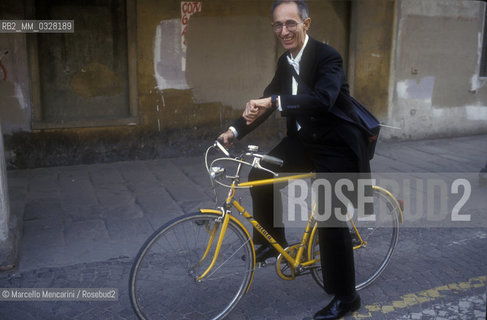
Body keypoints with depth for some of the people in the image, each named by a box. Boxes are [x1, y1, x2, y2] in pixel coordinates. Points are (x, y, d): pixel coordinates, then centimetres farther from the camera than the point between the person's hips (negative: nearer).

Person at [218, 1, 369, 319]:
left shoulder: (327, 56, -20)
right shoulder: (285, 62, 4)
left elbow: (323, 98, -38)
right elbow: (267, 103, 5)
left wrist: (273, 101, -47)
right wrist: (235, 130, -7)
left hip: (336, 147, -7)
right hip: (305, 140, 7)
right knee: (260, 175, -7)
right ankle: (272, 240, 16)